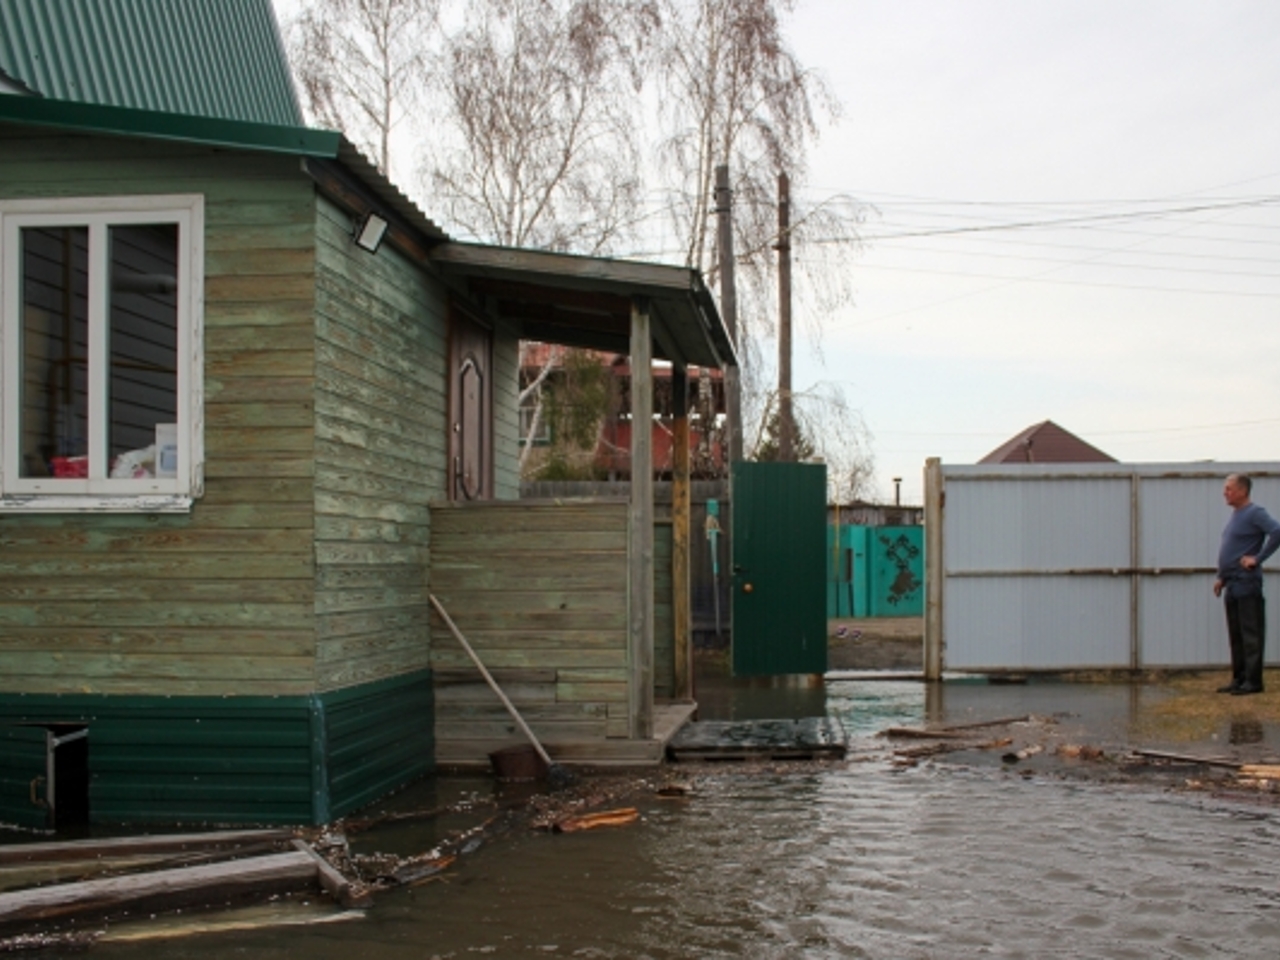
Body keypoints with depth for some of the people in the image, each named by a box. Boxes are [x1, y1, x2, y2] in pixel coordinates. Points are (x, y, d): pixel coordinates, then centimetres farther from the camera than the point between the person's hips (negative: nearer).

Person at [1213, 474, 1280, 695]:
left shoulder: (1255, 513, -10)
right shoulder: (1235, 515, 18)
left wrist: (1257, 558, -21)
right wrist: (1222, 578, 21)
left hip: (1247, 585, -9)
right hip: (1232, 586, 10)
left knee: (1251, 634, -5)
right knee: (1236, 635, 12)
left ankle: (1253, 681, -2)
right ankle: (1238, 678, 17)